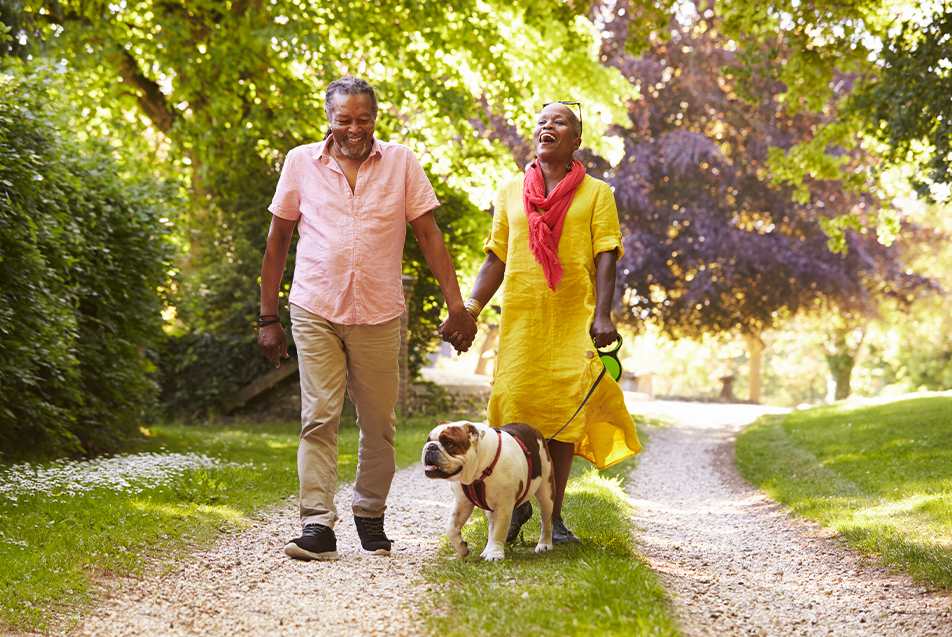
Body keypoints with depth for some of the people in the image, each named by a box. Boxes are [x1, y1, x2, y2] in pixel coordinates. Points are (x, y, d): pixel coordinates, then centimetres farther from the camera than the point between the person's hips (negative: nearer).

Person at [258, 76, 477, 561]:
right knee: (318, 419, -8)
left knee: (378, 424, 7)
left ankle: (370, 515, 23)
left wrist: (456, 305, -4)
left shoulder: (401, 163, 5)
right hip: (315, 312, -1)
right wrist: (268, 317, 7)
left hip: (379, 315, 1)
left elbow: (429, 235, 4)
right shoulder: (301, 163, 4)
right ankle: (317, 525, -8)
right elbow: (277, 241, 9)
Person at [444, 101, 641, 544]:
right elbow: (496, 260, 13)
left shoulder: (595, 193, 7)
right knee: (514, 408, -5)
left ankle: (554, 515, 7)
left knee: (564, 412, -2)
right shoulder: (511, 192, 14)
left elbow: (605, 258, 0)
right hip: (520, 318, 2)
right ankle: (518, 503, 15)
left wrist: (602, 315, -14)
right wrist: (468, 310, 1)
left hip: (573, 320, -1)